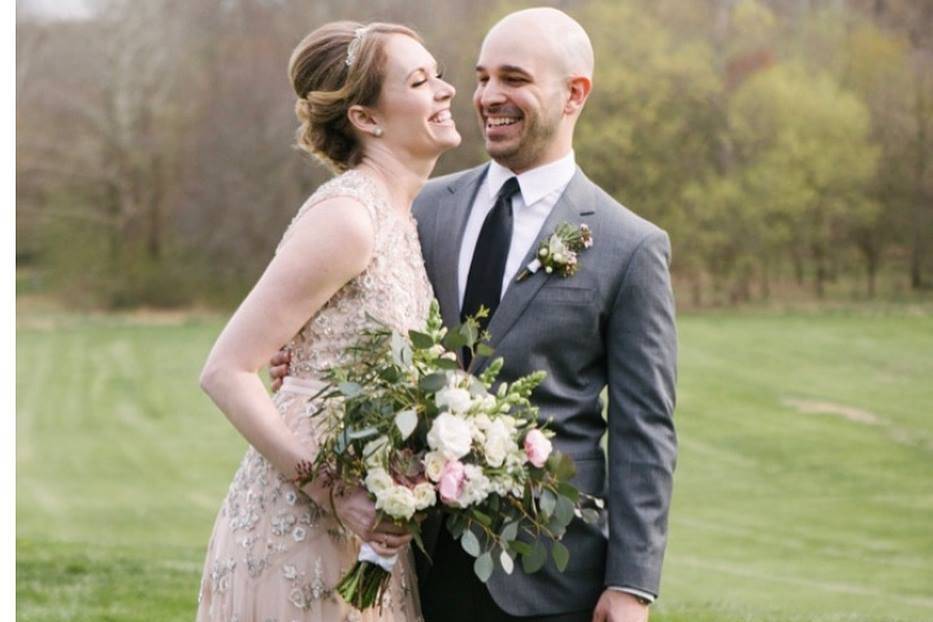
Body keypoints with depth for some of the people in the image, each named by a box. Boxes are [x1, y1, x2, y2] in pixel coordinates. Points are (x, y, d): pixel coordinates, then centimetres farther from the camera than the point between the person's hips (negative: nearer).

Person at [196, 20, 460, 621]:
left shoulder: (400, 216, 10)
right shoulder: (345, 217, -15)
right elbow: (227, 371, -18)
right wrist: (334, 496, -21)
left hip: (360, 524, 8)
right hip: (302, 524, -8)